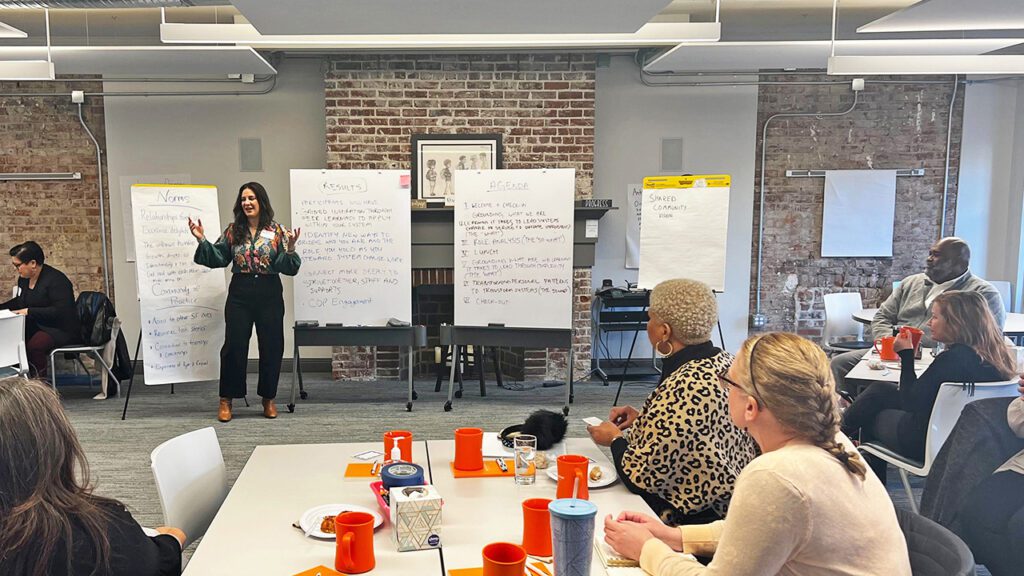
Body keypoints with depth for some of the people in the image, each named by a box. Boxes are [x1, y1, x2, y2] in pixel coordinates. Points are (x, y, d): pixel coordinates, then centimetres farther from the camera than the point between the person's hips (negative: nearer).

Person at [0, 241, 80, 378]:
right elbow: (19, 301, 27)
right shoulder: (24, 278, 10)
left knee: (34, 345, -34)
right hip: (36, 326, 8)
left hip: (63, 330, -8)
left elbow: (60, 311, -24)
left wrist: (30, 311, -26)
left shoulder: (56, 280, -17)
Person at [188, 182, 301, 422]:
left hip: (269, 294, -1)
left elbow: (287, 267, -7)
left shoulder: (277, 231, -2)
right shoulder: (233, 231, 5)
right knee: (234, 346, 2)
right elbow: (218, 258, 6)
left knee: (271, 347, 5)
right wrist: (202, 240, -5)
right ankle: (226, 400, 14)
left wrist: (290, 249, -25)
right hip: (239, 294, 1)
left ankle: (268, 399, 21)